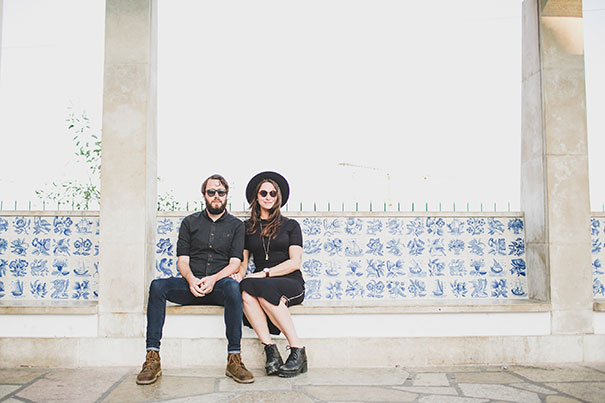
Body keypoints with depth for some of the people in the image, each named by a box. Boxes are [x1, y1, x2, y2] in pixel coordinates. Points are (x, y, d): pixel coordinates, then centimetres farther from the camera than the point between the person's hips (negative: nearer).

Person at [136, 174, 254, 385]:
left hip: (219, 284, -2)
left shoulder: (236, 225, 11)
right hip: (191, 284, 2)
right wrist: (191, 279, -16)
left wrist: (213, 279, -18)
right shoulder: (189, 222, 16)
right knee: (157, 286, -27)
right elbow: (182, 260, 7)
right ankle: (152, 358, -27)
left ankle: (234, 358, -34)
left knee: (233, 287, -37)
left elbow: (235, 263, 1)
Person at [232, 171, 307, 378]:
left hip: (290, 284, -2)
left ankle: (298, 350, -32)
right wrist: (239, 274, -9)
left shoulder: (291, 225, 10)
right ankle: (270, 349, -36)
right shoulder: (247, 227, 18)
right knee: (245, 292, -34)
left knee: (256, 287, -36)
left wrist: (265, 273, -13)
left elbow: (295, 262, 0)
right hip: (263, 283, 2)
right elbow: (243, 261, 15)